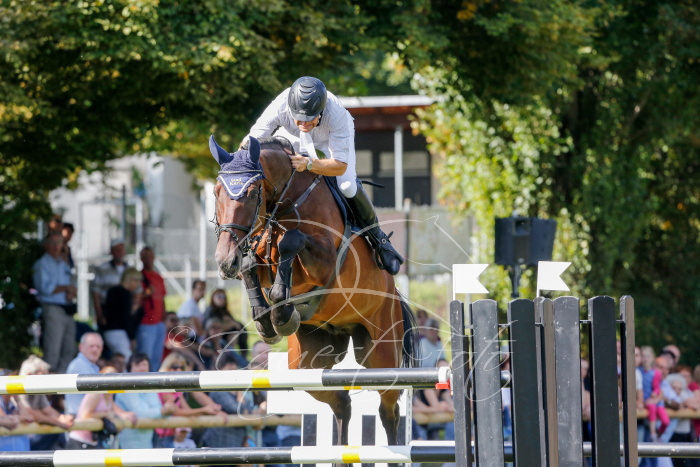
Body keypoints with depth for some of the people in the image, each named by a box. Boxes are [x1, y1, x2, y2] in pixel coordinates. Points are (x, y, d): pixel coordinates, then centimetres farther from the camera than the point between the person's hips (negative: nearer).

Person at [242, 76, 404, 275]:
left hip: (336, 136, -3)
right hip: (297, 139, 3)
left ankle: (378, 239, 0)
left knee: (347, 186, -20)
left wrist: (309, 164, -58)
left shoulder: (337, 115, -46)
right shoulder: (280, 108, -41)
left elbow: (340, 166, -42)